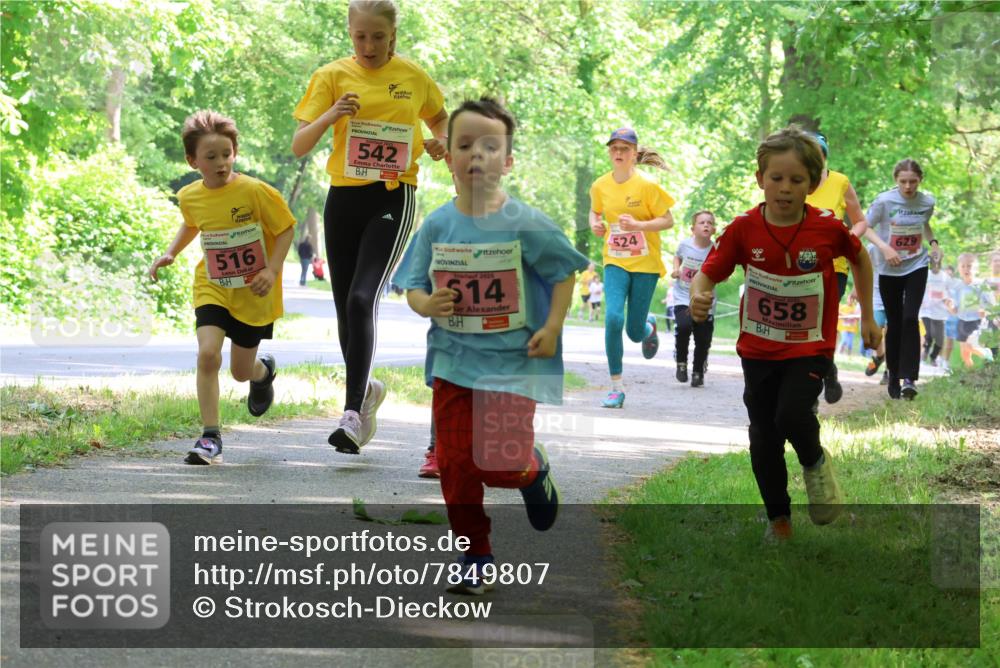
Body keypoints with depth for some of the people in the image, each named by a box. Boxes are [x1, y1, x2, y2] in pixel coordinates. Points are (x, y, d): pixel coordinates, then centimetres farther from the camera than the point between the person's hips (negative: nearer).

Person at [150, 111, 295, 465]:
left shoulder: (256, 192, -18)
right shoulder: (190, 197, -4)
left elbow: (286, 228, -8)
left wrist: (272, 270, -20)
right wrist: (170, 253, 5)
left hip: (254, 294, -2)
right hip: (213, 290, 2)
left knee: (241, 371, 10)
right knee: (207, 353, -21)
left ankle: (264, 370, 50)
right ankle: (210, 437, -15)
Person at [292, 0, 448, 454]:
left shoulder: (413, 77, 3)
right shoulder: (332, 76, 0)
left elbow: (439, 117, 24)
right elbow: (298, 147, -5)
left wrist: (441, 143, 2)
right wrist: (331, 115, -22)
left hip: (393, 199, -2)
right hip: (344, 199, 2)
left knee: (363, 300, -19)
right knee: (346, 308, 9)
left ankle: (353, 412, -20)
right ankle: (366, 390, 34)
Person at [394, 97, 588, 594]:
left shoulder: (525, 225, -9)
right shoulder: (437, 226, 0)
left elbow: (564, 274, 1)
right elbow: (413, 286, 7)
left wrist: (552, 328, -9)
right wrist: (426, 303, -15)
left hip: (511, 361, -3)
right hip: (452, 361, 3)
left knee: (502, 464, -12)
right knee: (455, 464, 1)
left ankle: (535, 470, 26)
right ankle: (476, 561, 16)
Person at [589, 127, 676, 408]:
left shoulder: (647, 185, -11)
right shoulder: (600, 186, 0)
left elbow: (668, 220, -8)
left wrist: (638, 225, -24)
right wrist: (595, 224, -3)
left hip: (645, 264, -2)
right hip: (615, 262, 2)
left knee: (635, 332, 1)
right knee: (613, 318, -19)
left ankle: (649, 326, 43)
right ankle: (616, 387, -9)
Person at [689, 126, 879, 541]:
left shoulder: (827, 227, -13)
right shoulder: (744, 229, -12)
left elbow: (860, 258, 6)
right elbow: (708, 273, -10)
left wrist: (867, 317, 11)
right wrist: (698, 298, -33)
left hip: (809, 347, -2)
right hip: (758, 349, 2)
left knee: (792, 415, -26)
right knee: (763, 439, 9)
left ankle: (815, 462, 8)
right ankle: (778, 518, 29)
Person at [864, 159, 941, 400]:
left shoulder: (927, 202, -2)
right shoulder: (884, 201, -12)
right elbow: (866, 227, -7)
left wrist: (933, 243, 3)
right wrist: (884, 247, -21)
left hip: (917, 267, 1)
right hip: (889, 270, -1)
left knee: (910, 318, -15)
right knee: (894, 323, 4)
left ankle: (909, 378, -16)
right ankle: (893, 375, 21)